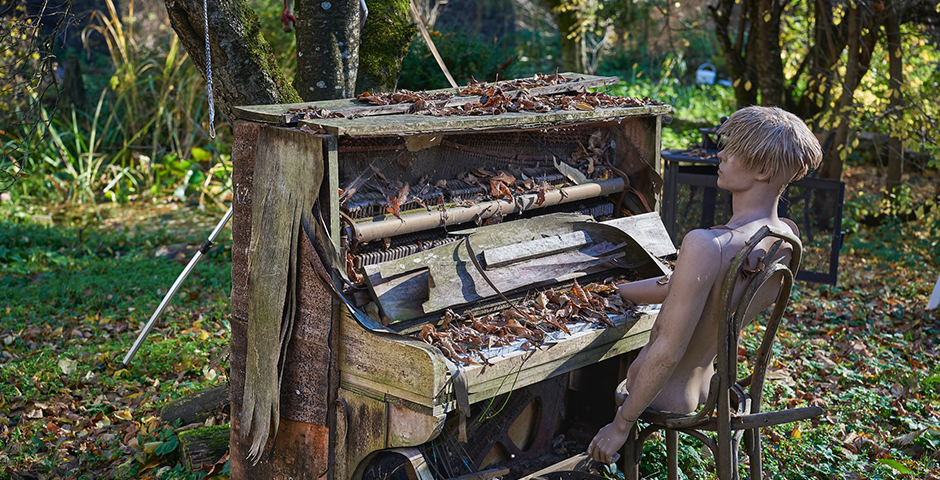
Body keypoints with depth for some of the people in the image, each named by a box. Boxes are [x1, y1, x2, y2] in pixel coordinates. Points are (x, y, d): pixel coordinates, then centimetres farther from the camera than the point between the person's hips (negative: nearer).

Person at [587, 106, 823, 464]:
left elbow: (668, 352, -33)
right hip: (707, 388, 8)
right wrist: (613, 292, 16)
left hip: (663, 402, -8)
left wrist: (621, 424, -19)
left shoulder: (706, 246, -38)